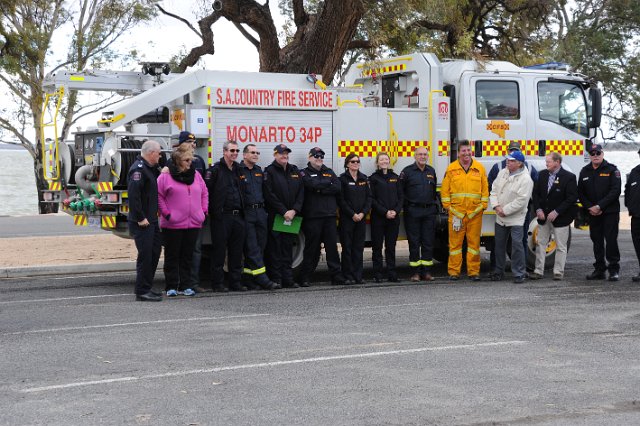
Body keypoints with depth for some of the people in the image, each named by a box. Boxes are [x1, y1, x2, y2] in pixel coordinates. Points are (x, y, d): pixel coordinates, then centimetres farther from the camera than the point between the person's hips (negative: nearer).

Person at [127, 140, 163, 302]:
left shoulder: (149, 168, 17)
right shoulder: (138, 169, -17)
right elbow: (133, 195, -25)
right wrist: (140, 218, -23)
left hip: (151, 220, 11)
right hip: (142, 222, -11)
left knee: (155, 252, 16)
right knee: (145, 255, -8)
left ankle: (147, 287, 26)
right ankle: (142, 292, -2)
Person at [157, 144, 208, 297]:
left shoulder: (196, 175, 11)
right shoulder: (166, 176, -4)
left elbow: (204, 193, 19)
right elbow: (158, 195, -4)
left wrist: (203, 211, 9)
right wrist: (166, 213, -10)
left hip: (193, 224, 4)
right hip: (172, 225, -4)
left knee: (188, 256, 9)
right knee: (172, 256, 3)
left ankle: (186, 286, 15)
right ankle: (171, 287, 9)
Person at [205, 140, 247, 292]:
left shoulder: (237, 170, 16)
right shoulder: (215, 170, -5)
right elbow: (207, 190, -11)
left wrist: (242, 210, 14)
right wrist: (213, 211, -12)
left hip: (237, 216, 6)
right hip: (221, 217, -6)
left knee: (236, 251, 8)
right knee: (219, 251, -1)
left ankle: (235, 282, 15)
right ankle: (218, 283, 4)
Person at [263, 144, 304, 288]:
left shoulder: (295, 172, 14)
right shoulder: (270, 171, -2)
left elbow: (301, 193, 8)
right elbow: (270, 195, -10)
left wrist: (294, 210, -7)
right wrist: (284, 212, -14)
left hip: (291, 216, 5)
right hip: (275, 216, -5)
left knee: (288, 249, 8)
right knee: (275, 248, -4)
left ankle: (288, 279, 11)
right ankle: (276, 280, -1)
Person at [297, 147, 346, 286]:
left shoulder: (329, 172, 17)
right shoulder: (304, 173, 5)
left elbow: (337, 187, 0)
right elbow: (312, 185, -16)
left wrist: (321, 190, -10)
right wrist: (328, 183, -2)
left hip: (329, 216, 4)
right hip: (312, 216, -4)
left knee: (332, 247, 3)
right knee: (312, 248, -1)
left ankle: (337, 276, 5)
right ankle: (305, 278, 6)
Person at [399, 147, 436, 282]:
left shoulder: (431, 171, 14)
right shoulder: (407, 171, 0)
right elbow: (400, 191, -2)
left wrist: (434, 206, 16)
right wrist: (406, 206, -6)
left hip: (429, 211, 4)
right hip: (413, 212, -4)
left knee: (428, 242, 4)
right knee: (414, 242, -1)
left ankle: (426, 272, 9)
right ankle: (415, 273, 3)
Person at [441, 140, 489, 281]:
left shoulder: (479, 168, 8)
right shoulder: (451, 169, 5)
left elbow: (485, 189, 11)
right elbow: (445, 190, 7)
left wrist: (483, 205, 4)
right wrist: (448, 206, 0)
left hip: (475, 212, 1)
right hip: (456, 212, -1)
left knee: (474, 242, 4)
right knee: (455, 242, 1)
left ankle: (474, 271, 10)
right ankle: (454, 271, 6)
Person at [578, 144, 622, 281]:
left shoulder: (612, 170, -2)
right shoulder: (585, 172, 11)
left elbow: (615, 191, -10)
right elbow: (580, 193, 11)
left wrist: (599, 206, -15)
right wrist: (589, 207, -4)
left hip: (610, 212, -4)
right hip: (593, 213, 4)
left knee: (611, 240, -7)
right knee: (596, 240, 7)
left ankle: (614, 270, 0)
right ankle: (599, 269, 14)